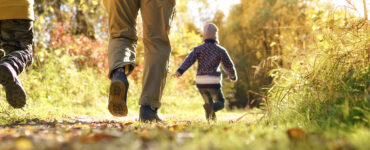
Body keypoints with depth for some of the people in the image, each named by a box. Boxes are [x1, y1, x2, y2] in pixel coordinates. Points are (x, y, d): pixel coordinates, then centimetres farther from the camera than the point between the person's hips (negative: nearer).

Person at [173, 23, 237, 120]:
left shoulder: (198, 49, 5)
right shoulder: (221, 50, 2)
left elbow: (189, 60, -11)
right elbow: (229, 66, 7)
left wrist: (180, 71, -24)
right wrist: (233, 76, 27)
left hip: (200, 82, 3)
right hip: (213, 82, -3)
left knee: (209, 102, 26)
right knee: (220, 103, 12)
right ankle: (211, 108, -22)